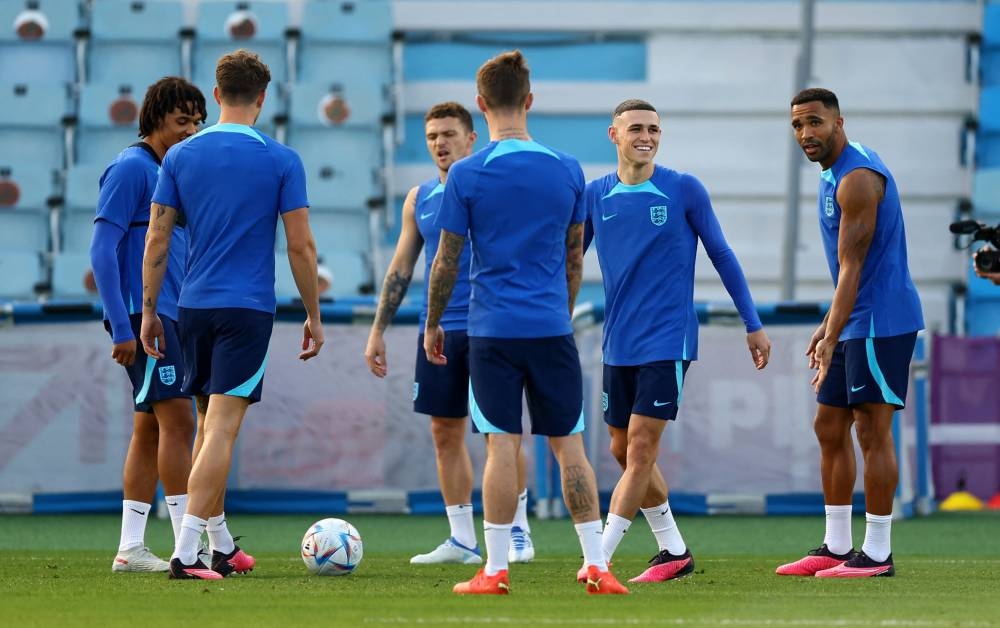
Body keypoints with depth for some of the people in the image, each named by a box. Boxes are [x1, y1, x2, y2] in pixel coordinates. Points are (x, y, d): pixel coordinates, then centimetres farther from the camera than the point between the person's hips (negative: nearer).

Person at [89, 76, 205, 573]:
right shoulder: (131, 168, -10)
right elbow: (102, 250, -15)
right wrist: (122, 327, -19)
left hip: (170, 317, 9)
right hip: (144, 315, -9)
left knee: (150, 429, 8)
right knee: (178, 419, -13)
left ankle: (130, 549, 10)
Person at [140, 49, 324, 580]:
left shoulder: (180, 156, 4)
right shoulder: (281, 161, -4)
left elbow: (156, 241, 3)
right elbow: (301, 246, -4)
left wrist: (149, 311, 10)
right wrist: (313, 316, 5)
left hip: (194, 307, 4)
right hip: (249, 309, -4)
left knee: (211, 423, 17)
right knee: (222, 427, -7)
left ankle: (220, 545, 25)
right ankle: (186, 551, -15)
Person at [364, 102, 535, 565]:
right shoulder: (419, 199, 12)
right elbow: (400, 270, 16)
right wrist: (378, 331, 12)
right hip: (438, 330, 5)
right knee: (445, 433, 5)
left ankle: (518, 531, 5)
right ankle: (462, 540, 11)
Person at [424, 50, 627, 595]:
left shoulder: (467, 174, -5)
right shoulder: (567, 170, 4)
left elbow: (446, 262, -2)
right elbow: (574, 257, 12)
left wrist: (432, 324, 11)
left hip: (493, 329, -2)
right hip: (552, 328, 2)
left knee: (502, 447, -1)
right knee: (569, 446, 6)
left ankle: (495, 569, 0)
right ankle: (597, 566, 4)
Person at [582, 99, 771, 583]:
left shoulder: (684, 190, -4)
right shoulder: (594, 195, 4)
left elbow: (722, 256, 3)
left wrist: (753, 324, 3)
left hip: (667, 342, -5)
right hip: (618, 345, 5)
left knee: (640, 449, -10)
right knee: (623, 451, 9)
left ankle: (598, 559, -11)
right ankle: (674, 551, 22)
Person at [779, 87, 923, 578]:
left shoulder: (857, 178, -17)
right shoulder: (832, 174, 15)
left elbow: (852, 266, -21)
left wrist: (832, 337, -24)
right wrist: (828, 326, 20)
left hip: (880, 322, -10)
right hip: (855, 322, 10)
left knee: (872, 430, -7)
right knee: (829, 427, 11)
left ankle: (876, 552, -3)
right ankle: (836, 546, 17)